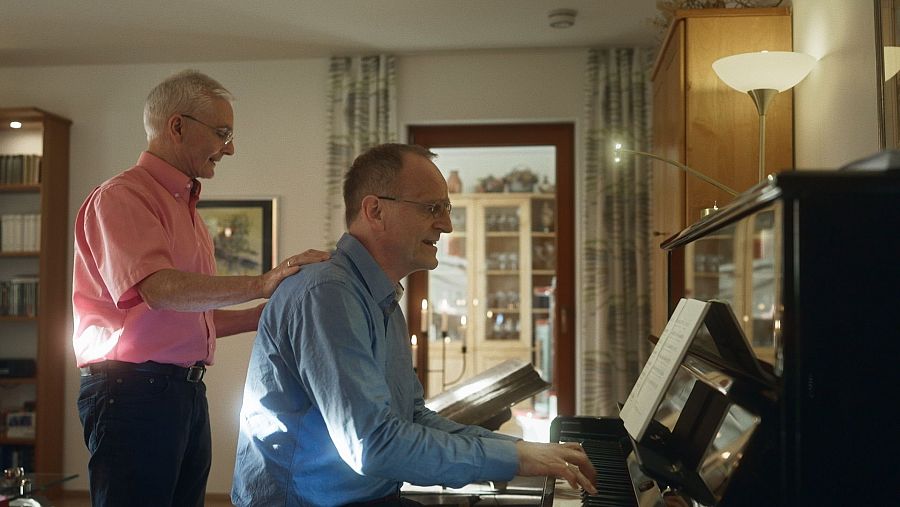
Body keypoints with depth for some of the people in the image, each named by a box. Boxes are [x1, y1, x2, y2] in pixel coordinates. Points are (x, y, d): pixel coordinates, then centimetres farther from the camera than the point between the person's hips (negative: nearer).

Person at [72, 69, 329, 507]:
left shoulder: (185, 207, 22)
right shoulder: (123, 196, -8)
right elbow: (160, 290, -24)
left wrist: (263, 315, 10)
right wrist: (260, 284, -29)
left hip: (187, 390, 9)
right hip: (133, 387, -9)